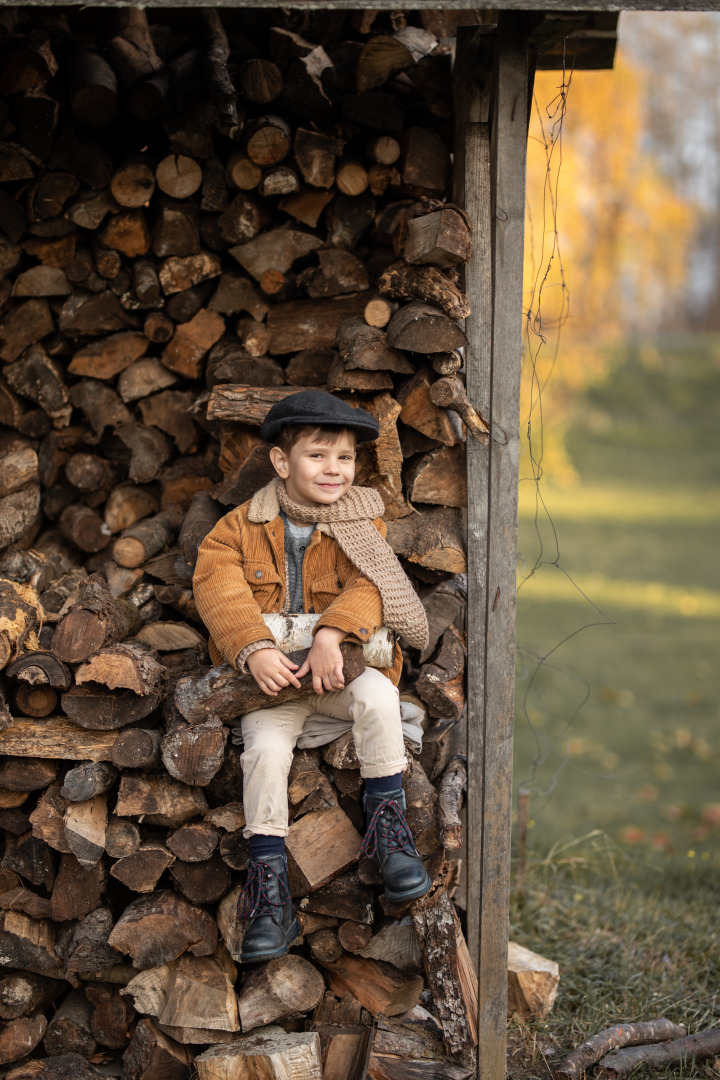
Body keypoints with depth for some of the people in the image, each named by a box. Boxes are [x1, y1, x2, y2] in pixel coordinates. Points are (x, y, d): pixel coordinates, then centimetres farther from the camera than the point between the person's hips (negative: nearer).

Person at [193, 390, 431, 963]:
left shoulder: (362, 523, 6)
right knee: (265, 748, -27)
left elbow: (367, 586, -10)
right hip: (271, 676, 0)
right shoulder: (241, 527, 4)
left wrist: (331, 635, -30)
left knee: (378, 697, -33)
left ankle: (388, 826, -19)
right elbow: (219, 590, -9)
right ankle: (269, 890, -20)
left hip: (342, 665, 0)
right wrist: (255, 648, -27)